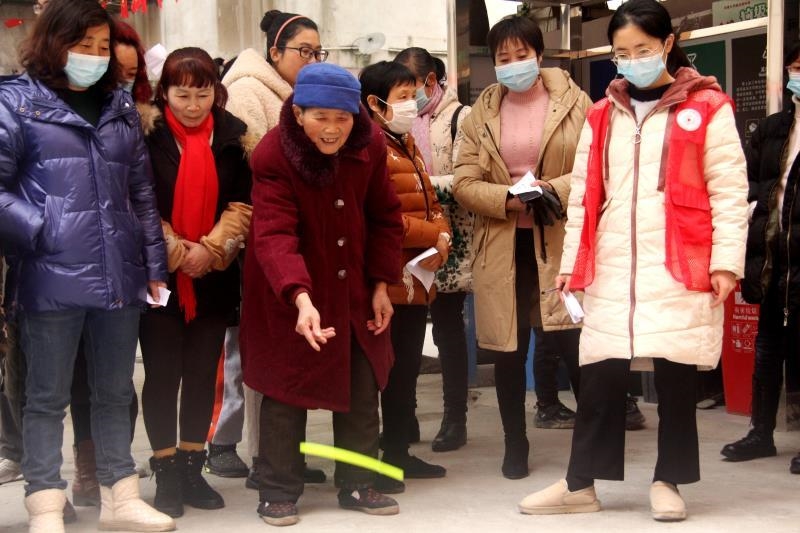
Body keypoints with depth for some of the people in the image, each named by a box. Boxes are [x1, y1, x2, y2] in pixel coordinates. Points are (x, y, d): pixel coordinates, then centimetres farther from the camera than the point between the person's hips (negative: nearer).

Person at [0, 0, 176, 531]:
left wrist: (155, 262, 12)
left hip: (120, 274, 5)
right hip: (53, 276, -5)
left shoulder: (121, 106, 15)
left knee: (116, 392, 13)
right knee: (48, 397, 3)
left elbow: (141, 190, 17)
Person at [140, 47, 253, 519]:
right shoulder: (148, 139, -3)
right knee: (162, 375, 0)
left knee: (203, 374, 7)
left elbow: (243, 204, 0)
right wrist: (177, 251, -14)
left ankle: (193, 467, 18)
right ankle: (166, 473, 9)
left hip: (215, 279, 2)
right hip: (159, 276, -2)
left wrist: (211, 250, -12)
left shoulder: (232, 138, 4)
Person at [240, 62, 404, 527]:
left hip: (355, 291, 4)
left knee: (362, 391, 10)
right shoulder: (274, 155, -24)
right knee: (286, 390, 2)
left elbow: (385, 217, 3)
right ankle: (279, 493, 15)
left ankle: (358, 485, 24)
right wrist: (301, 298, -47)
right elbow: (274, 234, -34)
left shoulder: (370, 144, -9)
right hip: (290, 298, -4)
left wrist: (381, 285, -1)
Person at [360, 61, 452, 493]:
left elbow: (430, 203, 18)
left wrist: (442, 239, -2)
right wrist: (431, 234, -12)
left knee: (407, 368, 15)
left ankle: (398, 452, 25)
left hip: (417, 278, 9)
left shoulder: (406, 145, 17)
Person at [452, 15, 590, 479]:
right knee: (509, 350, 8)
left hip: (562, 240, -2)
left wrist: (558, 189, -20)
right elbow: (463, 182, 3)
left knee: (573, 341, -11)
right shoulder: (483, 111, 9)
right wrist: (509, 199, -14)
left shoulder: (573, 101, 2)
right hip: (503, 245, 3)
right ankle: (515, 447, 22)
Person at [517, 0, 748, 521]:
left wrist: (726, 261, -9)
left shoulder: (708, 109, 1)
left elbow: (729, 191, -3)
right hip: (611, 272, 3)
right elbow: (584, 196, 14)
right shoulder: (601, 116, 13)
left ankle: (668, 482, 18)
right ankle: (580, 484, 14)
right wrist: (572, 261, 10)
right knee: (598, 379, 4)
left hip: (681, 272, -3)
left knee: (676, 380, 4)